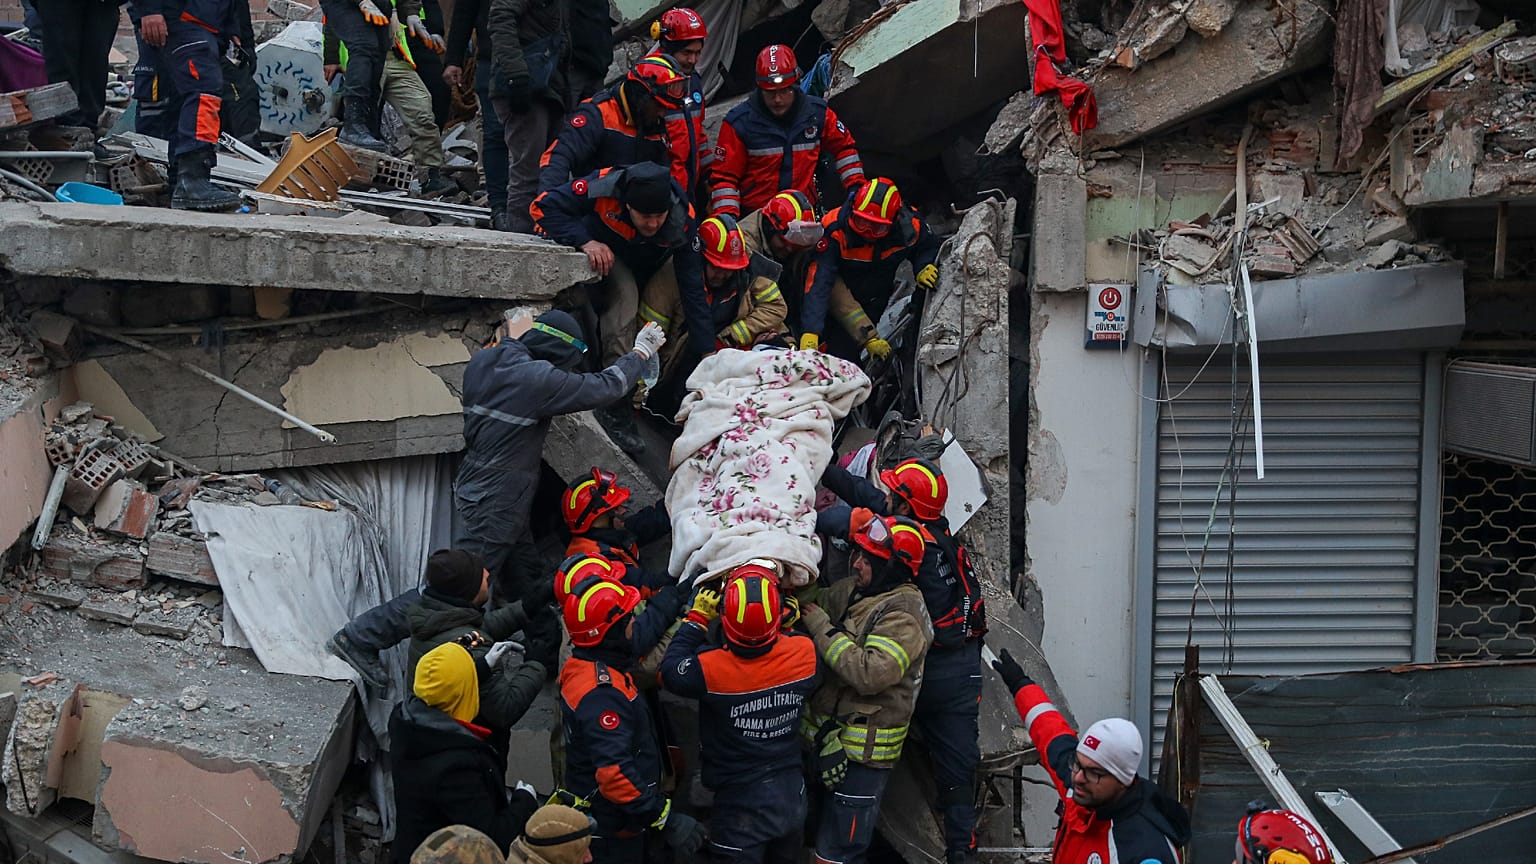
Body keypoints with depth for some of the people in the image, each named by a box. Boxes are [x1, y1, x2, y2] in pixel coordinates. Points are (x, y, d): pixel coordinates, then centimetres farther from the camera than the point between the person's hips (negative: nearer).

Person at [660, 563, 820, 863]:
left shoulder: (712, 670, -28)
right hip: (792, 795, 4)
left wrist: (697, 619, 1)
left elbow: (671, 670, -7)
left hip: (740, 804, -4)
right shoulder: (804, 654, -18)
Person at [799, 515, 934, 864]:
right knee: (820, 834, 20)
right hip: (828, 739, 8)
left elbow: (871, 674, -27)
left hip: (862, 752, -8)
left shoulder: (904, 613, -17)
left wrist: (823, 628, -21)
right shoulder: (850, 591, 7)